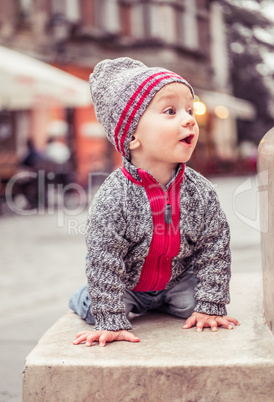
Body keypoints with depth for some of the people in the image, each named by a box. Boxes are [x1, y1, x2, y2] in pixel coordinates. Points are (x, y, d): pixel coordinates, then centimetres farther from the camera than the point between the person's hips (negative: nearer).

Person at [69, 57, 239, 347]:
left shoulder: (200, 192, -20)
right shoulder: (112, 198, -32)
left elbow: (214, 250, -11)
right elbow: (104, 261, -28)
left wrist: (210, 306, -13)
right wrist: (111, 323, -30)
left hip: (175, 278, 3)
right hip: (125, 282, -3)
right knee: (95, 311, -16)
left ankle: (163, 301, 22)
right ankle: (85, 299, 22)